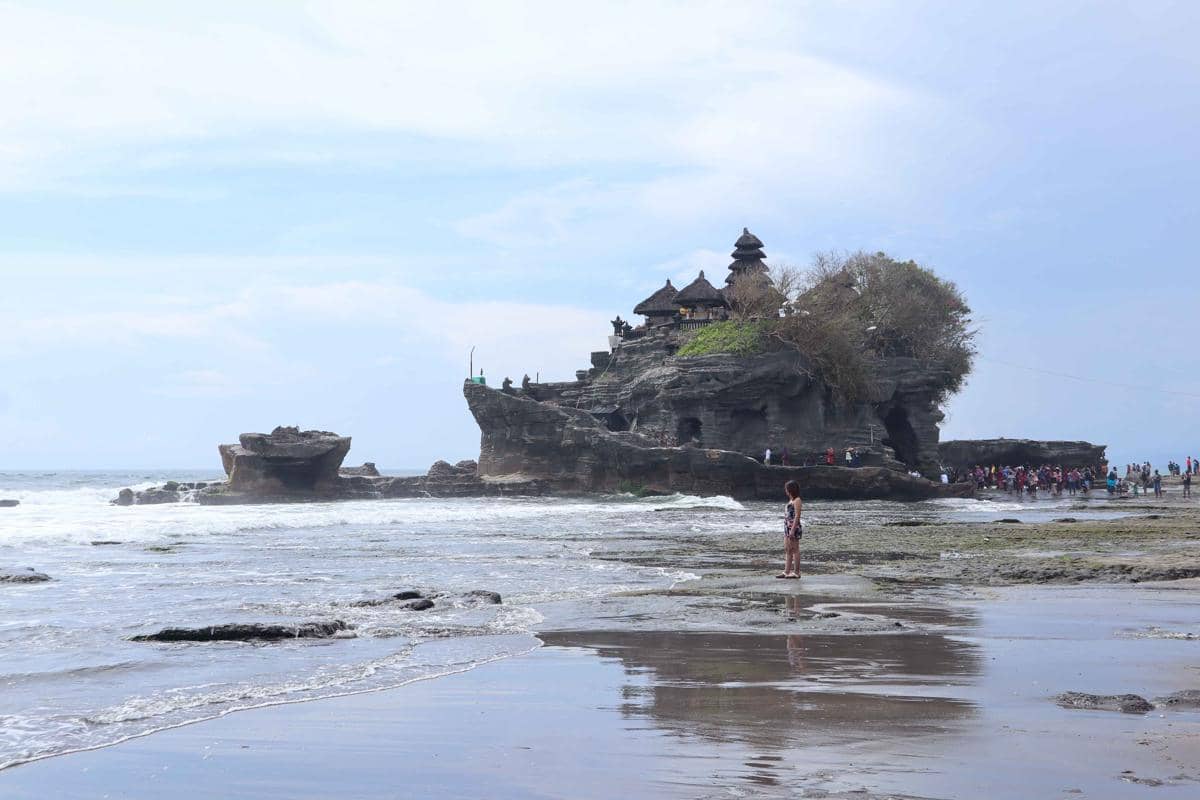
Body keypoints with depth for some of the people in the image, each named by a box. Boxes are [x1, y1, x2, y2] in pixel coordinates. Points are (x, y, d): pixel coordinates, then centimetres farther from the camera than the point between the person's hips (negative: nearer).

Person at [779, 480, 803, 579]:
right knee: (787, 549, 9)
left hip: (794, 527, -10)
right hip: (787, 527, 10)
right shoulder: (791, 500, 17)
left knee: (795, 549, -5)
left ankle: (796, 572, -1)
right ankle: (786, 571, 11)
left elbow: (797, 516, -17)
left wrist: (792, 530, -21)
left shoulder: (796, 500, -11)